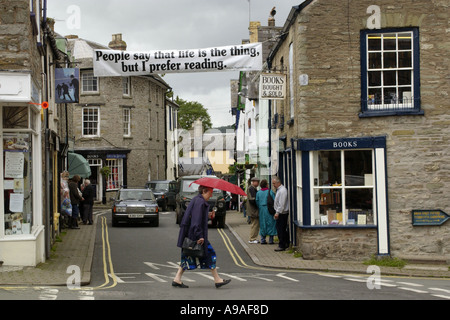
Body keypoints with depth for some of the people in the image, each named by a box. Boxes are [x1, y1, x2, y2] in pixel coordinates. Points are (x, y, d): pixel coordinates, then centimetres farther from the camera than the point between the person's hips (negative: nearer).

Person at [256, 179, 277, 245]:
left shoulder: (258, 193, 2)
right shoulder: (270, 192, -10)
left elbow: (257, 202, 4)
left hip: (261, 210, 4)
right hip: (269, 210, -4)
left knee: (262, 225, 11)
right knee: (271, 224, 4)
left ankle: (263, 240, 11)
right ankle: (271, 240, 4)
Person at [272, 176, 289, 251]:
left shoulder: (282, 190, -18)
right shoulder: (279, 189, 15)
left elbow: (282, 204, -22)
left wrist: (277, 213, -21)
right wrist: (277, 212, 20)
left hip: (282, 213, -10)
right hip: (281, 213, 10)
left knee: (280, 229, -7)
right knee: (283, 229, 14)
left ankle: (282, 246, -4)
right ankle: (286, 244, 20)